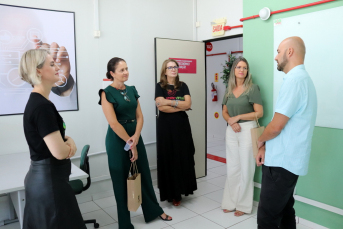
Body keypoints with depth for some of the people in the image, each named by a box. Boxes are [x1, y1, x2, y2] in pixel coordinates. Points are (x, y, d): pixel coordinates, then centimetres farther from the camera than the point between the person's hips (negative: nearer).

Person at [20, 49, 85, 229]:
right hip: (49, 180, -10)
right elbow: (59, 152, -25)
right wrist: (70, 144, -3)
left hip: (41, 177, 10)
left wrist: (68, 140, -5)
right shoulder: (42, 106, -22)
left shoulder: (37, 102, 8)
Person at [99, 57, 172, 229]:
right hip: (118, 140, -6)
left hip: (135, 137, 6)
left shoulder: (132, 90, 7)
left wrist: (136, 137, -12)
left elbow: (139, 116, 5)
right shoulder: (107, 93, -12)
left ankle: (154, 210, 36)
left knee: (144, 174, 16)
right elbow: (113, 123, -18)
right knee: (121, 180, 7)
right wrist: (130, 144, -15)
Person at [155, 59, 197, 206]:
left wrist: (169, 101, -14)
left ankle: (181, 188, 21)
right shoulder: (160, 86, -1)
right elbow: (161, 107, -14)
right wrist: (181, 106, -11)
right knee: (168, 158, 1)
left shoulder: (183, 86, 9)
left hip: (182, 124, 3)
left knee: (183, 157, 5)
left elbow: (188, 103, -6)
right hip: (166, 126, -3)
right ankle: (172, 193, 11)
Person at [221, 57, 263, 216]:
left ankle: (243, 204, 19)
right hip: (231, 131, 4)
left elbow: (259, 113, -9)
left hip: (247, 129, -4)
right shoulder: (229, 90, 10)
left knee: (245, 168, 3)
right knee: (232, 168, 10)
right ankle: (230, 202, 24)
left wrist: (238, 117, -13)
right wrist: (231, 122, -7)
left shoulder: (253, 88, -4)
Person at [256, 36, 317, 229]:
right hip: (288, 159, 10)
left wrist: (260, 141, 0)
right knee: (284, 211, 19)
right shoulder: (302, 78, 16)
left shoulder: (294, 79, -18)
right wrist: (265, 147, 8)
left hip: (282, 162, -10)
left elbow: (276, 126, -21)